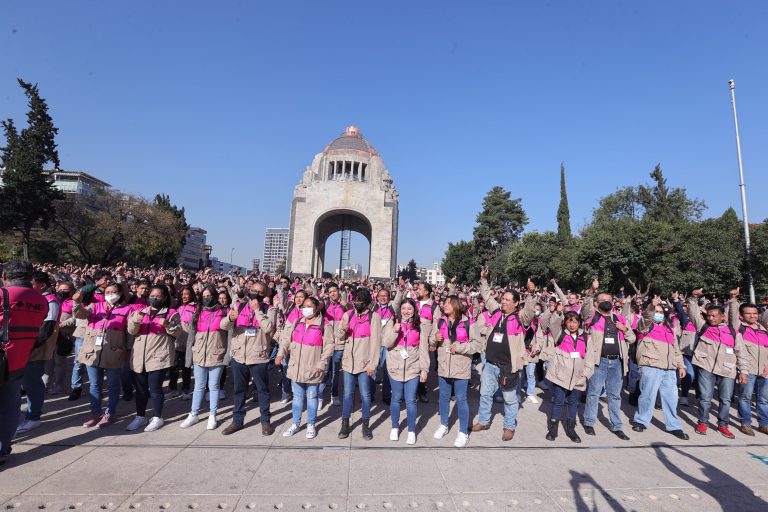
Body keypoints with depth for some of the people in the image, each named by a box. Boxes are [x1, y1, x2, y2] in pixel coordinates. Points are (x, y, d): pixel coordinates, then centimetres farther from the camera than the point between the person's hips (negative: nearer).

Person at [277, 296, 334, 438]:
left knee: (311, 397, 11)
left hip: (313, 368, -4)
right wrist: (281, 353, -7)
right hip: (296, 367, 4)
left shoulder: (324, 325, -11)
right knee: (297, 396, 17)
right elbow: (286, 339, 8)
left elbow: (329, 346, -10)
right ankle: (295, 424, 32)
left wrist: (322, 363, -15)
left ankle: (311, 425, 27)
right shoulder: (296, 323, 4)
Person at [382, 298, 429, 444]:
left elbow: (424, 349, 1)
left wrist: (424, 370, -2)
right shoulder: (392, 323, 0)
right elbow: (386, 343, -7)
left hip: (413, 369, -1)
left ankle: (412, 431, 22)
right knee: (396, 399, 14)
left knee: (410, 401, 4)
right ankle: (395, 427, 33)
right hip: (395, 368, 1)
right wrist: (395, 331, -23)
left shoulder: (419, 326, 0)